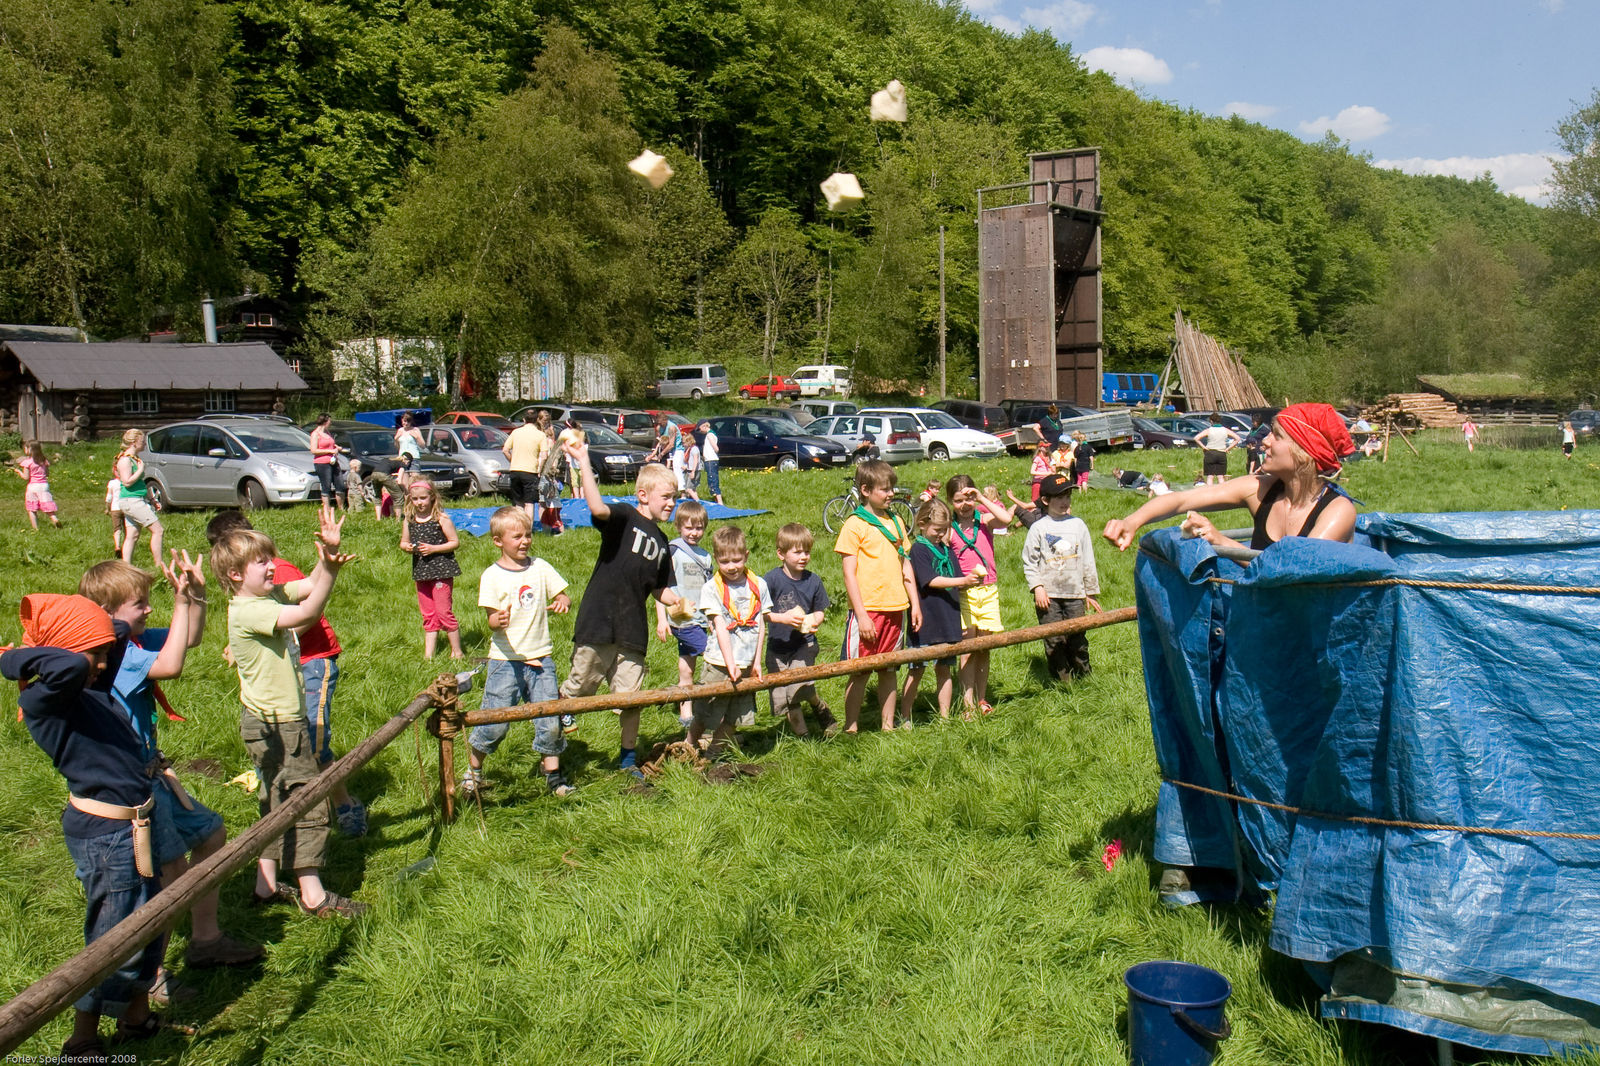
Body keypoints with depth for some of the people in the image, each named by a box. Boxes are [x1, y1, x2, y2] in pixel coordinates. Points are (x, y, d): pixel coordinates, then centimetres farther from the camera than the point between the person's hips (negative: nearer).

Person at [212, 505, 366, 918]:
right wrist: (330, 568, -41)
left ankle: (266, 884, 27)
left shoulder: (271, 595, 6)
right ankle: (313, 894, 3)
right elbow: (305, 614, -34)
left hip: (277, 720, 10)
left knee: (278, 802, 18)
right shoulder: (247, 611, -22)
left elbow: (311, 587, 7)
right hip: (274, 725, -10)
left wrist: (328, 554, -11)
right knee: (306, 802, -4)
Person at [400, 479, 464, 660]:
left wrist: (433, 548, -18)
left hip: (441, 570, -5)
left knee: (444, 612, -5)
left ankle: (456, 652, 7)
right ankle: (428, 654, 16)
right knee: (428, 616, 11)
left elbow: (455, 542, -9)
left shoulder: (441, 519, -10)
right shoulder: (409, 521, 5)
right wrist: (407, 547, -7)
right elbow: (403, 542, 17)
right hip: (421, 572, 5)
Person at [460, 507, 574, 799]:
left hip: (540, 657, 3)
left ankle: (553, 774, 16)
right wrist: (499, 621, -32)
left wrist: (563, 602, -15)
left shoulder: (540, 568, 6)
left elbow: (563, 596, 9)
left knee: (549, 721, 2)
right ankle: (472, 772, 19)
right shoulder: (492, 576, -5)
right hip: (505, 659, -3)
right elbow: (491, 620, -8)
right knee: (494, 724, -2)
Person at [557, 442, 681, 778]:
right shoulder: (624, 517, -6)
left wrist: (680, 602, 4)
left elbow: (660, 590, 23)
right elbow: (597, 508, -30)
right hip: (598, 622, -6)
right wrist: (583, 462, -34)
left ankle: (629, 759, 26)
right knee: (578, 689, 5)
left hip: (633, 631, 6)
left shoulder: (661, 542, 15)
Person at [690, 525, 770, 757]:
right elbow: (720, 628, -11)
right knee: (705, 718, 0)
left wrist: (757, 662, 4)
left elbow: (761, 626, 7)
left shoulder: (758, 585, 5)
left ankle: (713, 758, 24)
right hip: (719, 663, -3)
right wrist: (731, 664, -17)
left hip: (747, 665, 3)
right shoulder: (711, 588, -5)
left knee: (730, 720, 10)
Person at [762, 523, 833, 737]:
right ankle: (802, 735, 23)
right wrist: (782, 618, -21)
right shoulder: (771, 579, -11)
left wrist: (813, 622, -10)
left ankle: (821, 708, 8)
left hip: (805, 644, 0)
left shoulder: (813, 581, -1)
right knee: (784, 701, 3)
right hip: (777, 647, 0)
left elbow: (820, 611, 11)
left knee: (800, 688, -23)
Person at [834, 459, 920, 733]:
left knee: (888, 670, 12)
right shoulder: (855, 525, -7)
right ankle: (851, 729, 9)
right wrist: (861, 615, -14)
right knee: (859, 672, 0)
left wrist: (915, 604, 12)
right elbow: (849, 574, -10)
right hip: (867, 610, -6)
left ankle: (888, 725, 21)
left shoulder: (895, 521, 12)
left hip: (895, 608, 6)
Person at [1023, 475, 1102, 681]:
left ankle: (1084, 678, 17)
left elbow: (1088, 560, 13)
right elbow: (1029, 562, 2)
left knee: (1077, 639, 4)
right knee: (1054, 641, -1)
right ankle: (1062, 683, 9)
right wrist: (1037, 587, -9)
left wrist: (1091, 592, 13)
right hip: (1048, 595, -2)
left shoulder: (1077, 525, 8)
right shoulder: (1038, 528, 1)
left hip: (1075, 594, 2)